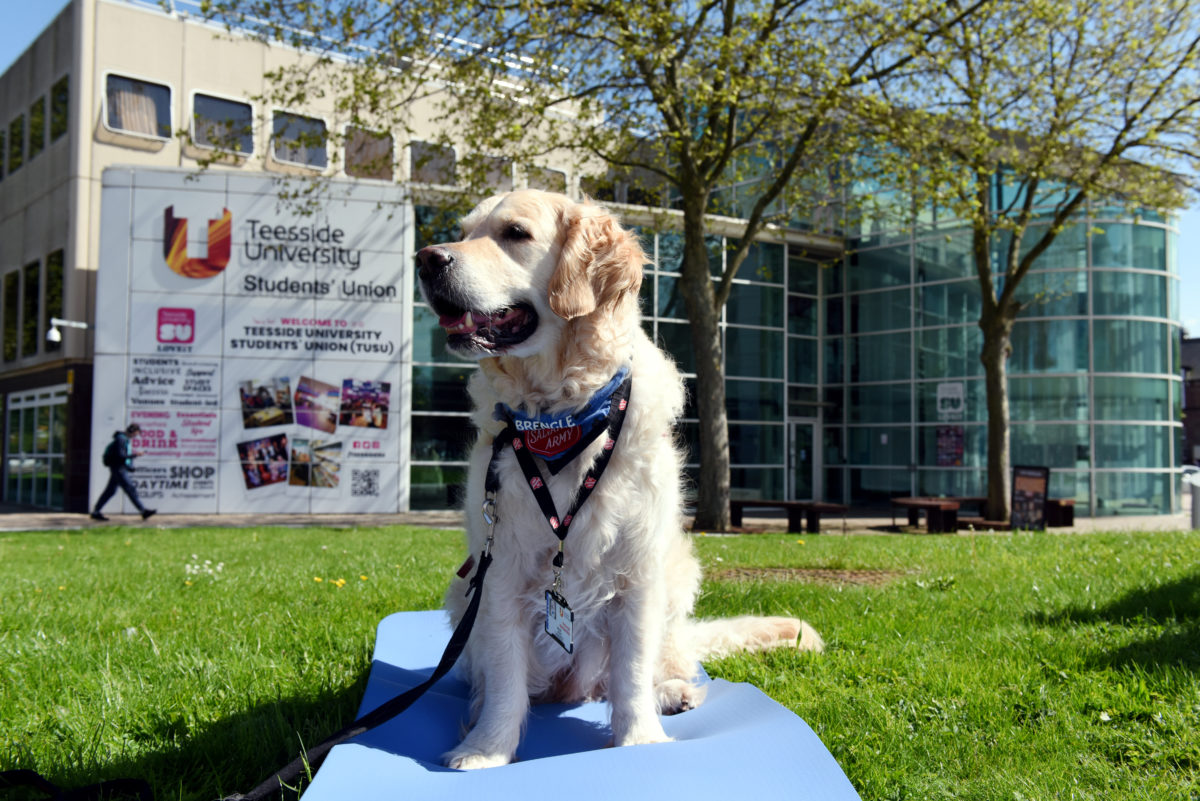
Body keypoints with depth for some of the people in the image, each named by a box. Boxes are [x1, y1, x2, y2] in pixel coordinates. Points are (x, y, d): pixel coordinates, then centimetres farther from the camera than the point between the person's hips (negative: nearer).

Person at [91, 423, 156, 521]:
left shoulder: (125, 439, 15)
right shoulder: (121, 439, -16)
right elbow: (120, 455, -23)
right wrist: (135, 455, -18)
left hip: (121, 468, 10)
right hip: (118, 468, -10)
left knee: (110, 491, 11)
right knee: (131, 489, -8)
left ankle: (95, 512, 15)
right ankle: (143, 511, -7)